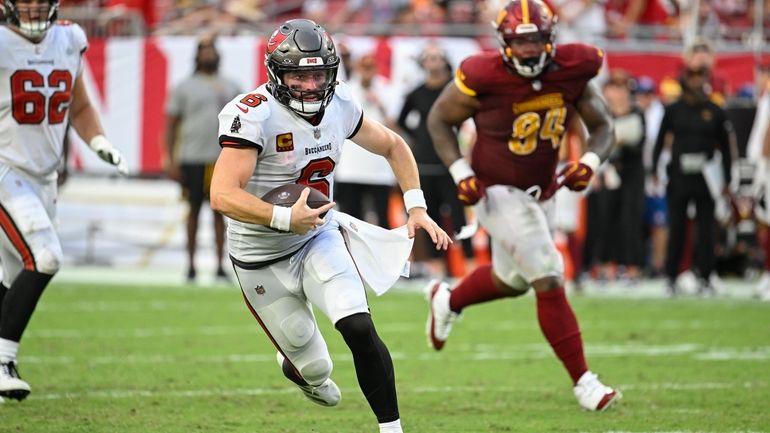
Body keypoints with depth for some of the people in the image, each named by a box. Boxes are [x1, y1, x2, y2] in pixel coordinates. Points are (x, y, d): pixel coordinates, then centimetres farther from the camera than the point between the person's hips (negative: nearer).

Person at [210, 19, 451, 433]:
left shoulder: (339, 106, -6)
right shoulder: (253, 115, -25)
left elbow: (393, 146, 12)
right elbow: (223, 196, -33)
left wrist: (417, 208, 2)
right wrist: (285, 219, -42)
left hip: (319, 240, 4)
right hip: (263, 260, -4)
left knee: (360, 331, -20)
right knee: (314, 367, 7)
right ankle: (301, 368, 45)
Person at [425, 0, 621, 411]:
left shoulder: (571, 73, -10)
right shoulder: (483, 78, -22)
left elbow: (603, 127, 1)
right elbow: (439, 119, -7)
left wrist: (589, 162, -19)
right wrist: (461, 173, -17)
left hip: (535, 192, 7)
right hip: (497, 191, -7)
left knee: (512, 279, 26)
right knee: (549, 281, -13)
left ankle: (447, 300, 55)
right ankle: (583, 381, -7)